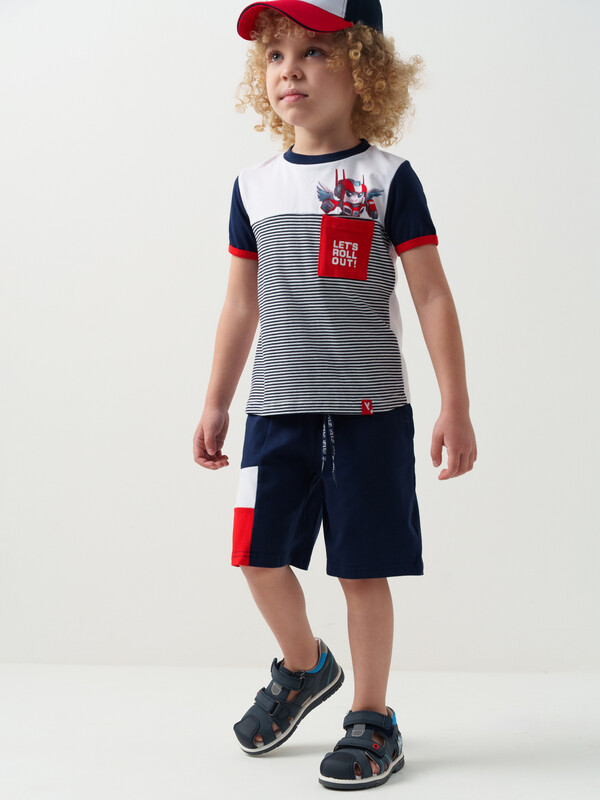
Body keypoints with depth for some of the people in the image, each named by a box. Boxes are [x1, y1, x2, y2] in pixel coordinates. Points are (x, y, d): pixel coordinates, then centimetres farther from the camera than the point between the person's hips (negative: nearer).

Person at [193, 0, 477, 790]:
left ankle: (373, 719, 19)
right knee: (259, 555, 6)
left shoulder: (388, 179, -4)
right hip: (277, 408, 4)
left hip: (367, 409, -4)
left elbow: (433, 297, -5)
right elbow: (242, 305, 14)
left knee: (364, 568, 2)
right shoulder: (255, 186, 8)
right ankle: (304, 666, 35)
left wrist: (456, 408, -9)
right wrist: (216, 405, 15)